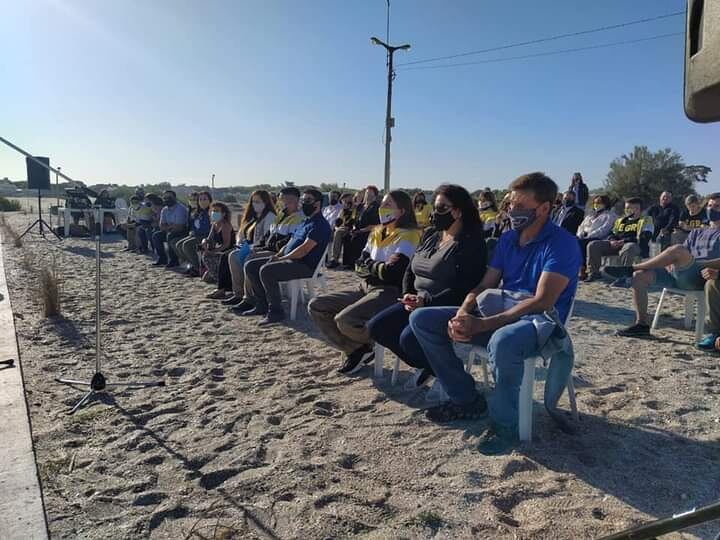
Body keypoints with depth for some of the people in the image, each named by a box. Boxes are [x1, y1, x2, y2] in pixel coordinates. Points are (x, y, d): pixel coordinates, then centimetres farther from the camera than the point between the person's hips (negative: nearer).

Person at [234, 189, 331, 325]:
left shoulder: (319, 224, -11)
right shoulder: (305, 222, 22)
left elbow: (305, 249, -21)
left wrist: (282, 258, -15)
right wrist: (278, 255, 5)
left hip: (305, 265, -10)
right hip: (288, 259, 10)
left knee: (266, 270, -31)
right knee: (250, 266, 3)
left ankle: (276, 311, -21)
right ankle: (262, 305, 4)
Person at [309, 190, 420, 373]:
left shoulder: (408, 235, -9)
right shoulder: (376, 233, 16)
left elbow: (391, 272, -20)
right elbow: (359, 265, 13)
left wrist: (369, 265, -2)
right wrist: (377, 268, -7)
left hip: (389, 292, -9)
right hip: (365, 288, 9)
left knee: (345, 320, -32)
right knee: (316, 306, -2)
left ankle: (365, 346, 3)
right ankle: (356, 349, 1)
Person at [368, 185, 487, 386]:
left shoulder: (471, 242, -11)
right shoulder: (430, 235, 14)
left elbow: (463, 288, -19)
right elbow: (410, 269, 19)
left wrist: (427, 302, -24)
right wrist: (408, 294, 0)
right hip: (417, 302, 9)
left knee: (409, 338, -30)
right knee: (376, 327, -4)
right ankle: (430, 365, 7)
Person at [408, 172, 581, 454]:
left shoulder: (562, 243, -12)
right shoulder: (508, 238, 11)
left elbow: (542, 302, -22)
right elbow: (484, 287, 9)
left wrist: (480, 325, -29)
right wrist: (462, 314, -14)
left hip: (539, 323, -7)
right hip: (498, 314, 7)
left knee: (503, 341, -44)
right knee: (421, 319, -4)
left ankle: (504, 424, -16)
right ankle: (466, 398, 5)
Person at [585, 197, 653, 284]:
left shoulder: (645, 220, 5)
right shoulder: (620, 220, 24)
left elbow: (643, 239, -10)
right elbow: (612, 234, 22)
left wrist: (624, 241, -18)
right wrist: (612, 241, -4)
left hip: (636, 246, -6)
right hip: (616, 244, 6)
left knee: (628, 248, -44)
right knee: (593, 245, -11)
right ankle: (594, 272, -6)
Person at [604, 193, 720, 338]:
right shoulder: (696, 233, 31)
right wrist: (672, 263, -1)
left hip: (701, 277, -6)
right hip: (678, 276, 6)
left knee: (678, 249, -35)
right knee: (640, 275, -18)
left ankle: (629, 269, -23)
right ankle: (642, 324, -16)